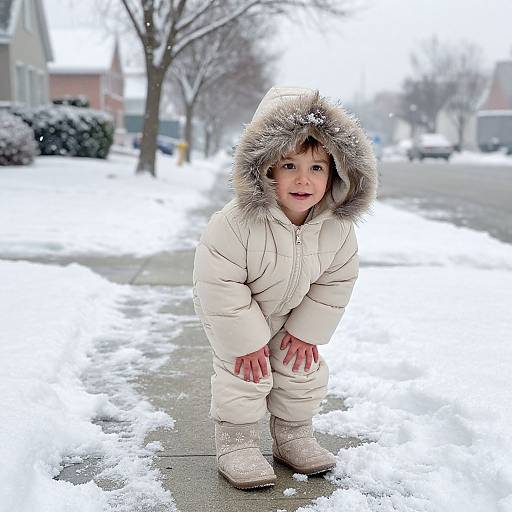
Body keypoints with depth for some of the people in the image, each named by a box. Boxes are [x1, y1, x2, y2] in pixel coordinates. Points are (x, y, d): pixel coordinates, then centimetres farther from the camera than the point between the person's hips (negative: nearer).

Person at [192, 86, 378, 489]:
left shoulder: (337, 228, -24)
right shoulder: (236, 224, -39)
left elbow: (336, 281, -10)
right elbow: (220, 285, -32)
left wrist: (308, 331, -8)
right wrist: (245, 341, -26)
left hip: (291, 313, 5)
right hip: (235, 313, -4)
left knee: (304, 370, 8)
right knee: (244, 374, -10)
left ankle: (293, 436, 29)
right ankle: (237, 443, 10)